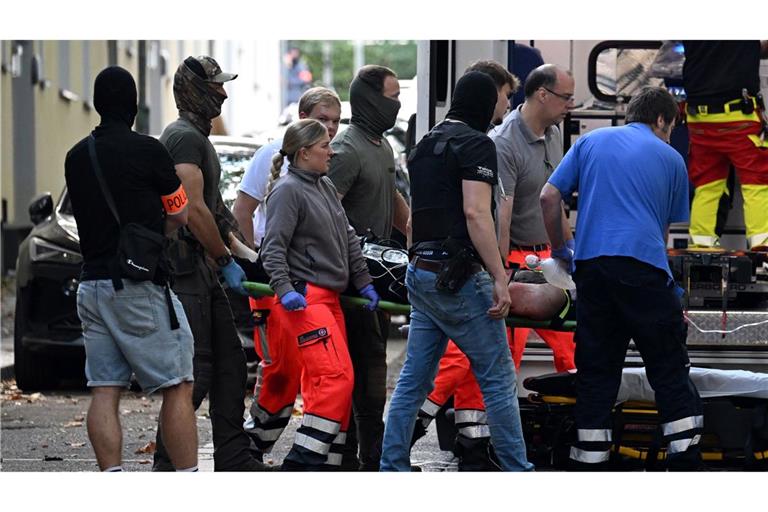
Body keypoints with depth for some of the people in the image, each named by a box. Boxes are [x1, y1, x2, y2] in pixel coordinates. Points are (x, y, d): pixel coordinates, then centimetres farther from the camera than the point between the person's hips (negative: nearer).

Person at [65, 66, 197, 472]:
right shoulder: (147, 150, -8)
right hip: (139, 284, -6)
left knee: (104, 390, 3)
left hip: (91, 282, 6)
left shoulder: (76, 156, 11)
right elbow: (179, 216, 5)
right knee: (178, 387, -2)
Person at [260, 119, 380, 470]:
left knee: (320, 384, 7)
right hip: (304, 299, -9)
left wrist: (363, 282, 19)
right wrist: (284, 289, -25)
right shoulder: (288, 191, -8)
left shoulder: (325, 186, 18)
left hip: (330, 297, 9)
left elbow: (348, 238, 23)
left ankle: (326, 461, 10)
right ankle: (302, 461, -16)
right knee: (336, 376, -17)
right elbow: (273, 247, -14)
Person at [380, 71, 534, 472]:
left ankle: (391, 469, 8)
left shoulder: (424, 146, 16)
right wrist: (500, 279, -20)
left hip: (420, 272, 8)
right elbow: (476, 213, -19)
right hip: (458, 274, -8)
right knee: (498, 378, -1)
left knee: (414, 379, 9)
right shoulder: (476, 144, -9)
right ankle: (516, 471, 1)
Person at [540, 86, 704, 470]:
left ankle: (589, 466, 4)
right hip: (644, 266, -2)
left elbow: (548, 197, 10)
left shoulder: (590, 142, 18)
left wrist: (560, 252, 22)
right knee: (670, 371, 3)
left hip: (591, 264, 3)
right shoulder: (670, 157, 14)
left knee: (595, 374, 6)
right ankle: (685, 461, -1)